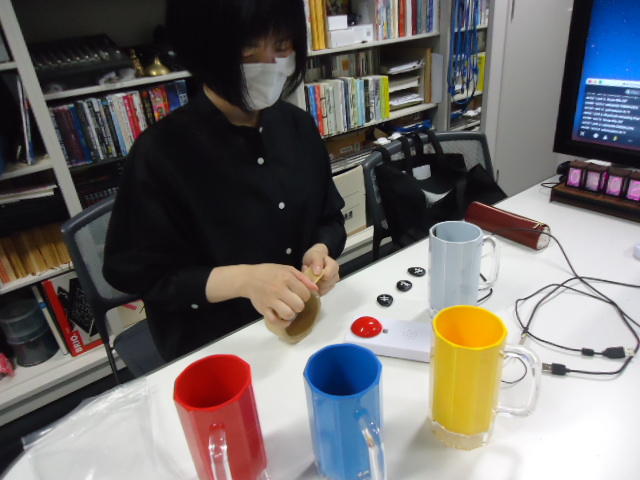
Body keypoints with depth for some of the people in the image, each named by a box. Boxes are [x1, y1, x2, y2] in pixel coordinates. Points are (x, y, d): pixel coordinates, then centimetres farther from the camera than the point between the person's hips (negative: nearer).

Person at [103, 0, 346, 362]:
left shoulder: (299, 125, -1)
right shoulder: (162, 152, -17)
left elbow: (330, 219, 8)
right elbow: (137, 274, -12)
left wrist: (321, 251, -14)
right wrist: (242, 280, -26)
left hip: (308, 321, 5)